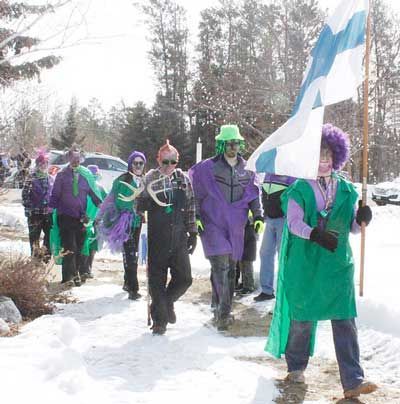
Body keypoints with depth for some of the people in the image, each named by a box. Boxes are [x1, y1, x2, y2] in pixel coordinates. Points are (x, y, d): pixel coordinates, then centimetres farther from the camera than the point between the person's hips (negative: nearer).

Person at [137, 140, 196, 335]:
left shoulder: (184, 180, 6)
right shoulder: (150, 179, -1)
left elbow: (190, 208, 12)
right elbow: (139, 206, 3)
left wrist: (193, 233, 9)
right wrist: (145, 202, -20)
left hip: (179, 239, 2)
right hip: (157, 240, -2)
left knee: (184, 278, 1)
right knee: (157, 280, 1)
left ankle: (168, 301, 29)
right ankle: (159, 319, 16)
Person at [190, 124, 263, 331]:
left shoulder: (245, 171, 10)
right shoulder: (208, 167, -4)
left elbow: (253, 195, 16)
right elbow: (194, 191, -2)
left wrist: (258, 216, 4)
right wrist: (195, 216, -8)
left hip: (235, 227, 5)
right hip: (213, 224, -5)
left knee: (230, 268, 10)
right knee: (221, 265, -16)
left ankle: (220, 308, 24)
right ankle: (223, 312, -15)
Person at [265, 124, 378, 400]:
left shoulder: (346, 190, 7)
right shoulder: (299, 189, -2)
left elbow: (352, 227, 10)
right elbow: (294, 222, -14)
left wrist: (362, 218, -13)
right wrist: (315, 234, -32)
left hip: (339, 264, 2)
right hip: (305, 264, -2)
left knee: (345, 321, -4)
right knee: (302, 318, 9)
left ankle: (353, 382, -4)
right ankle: (296, 367, 30)